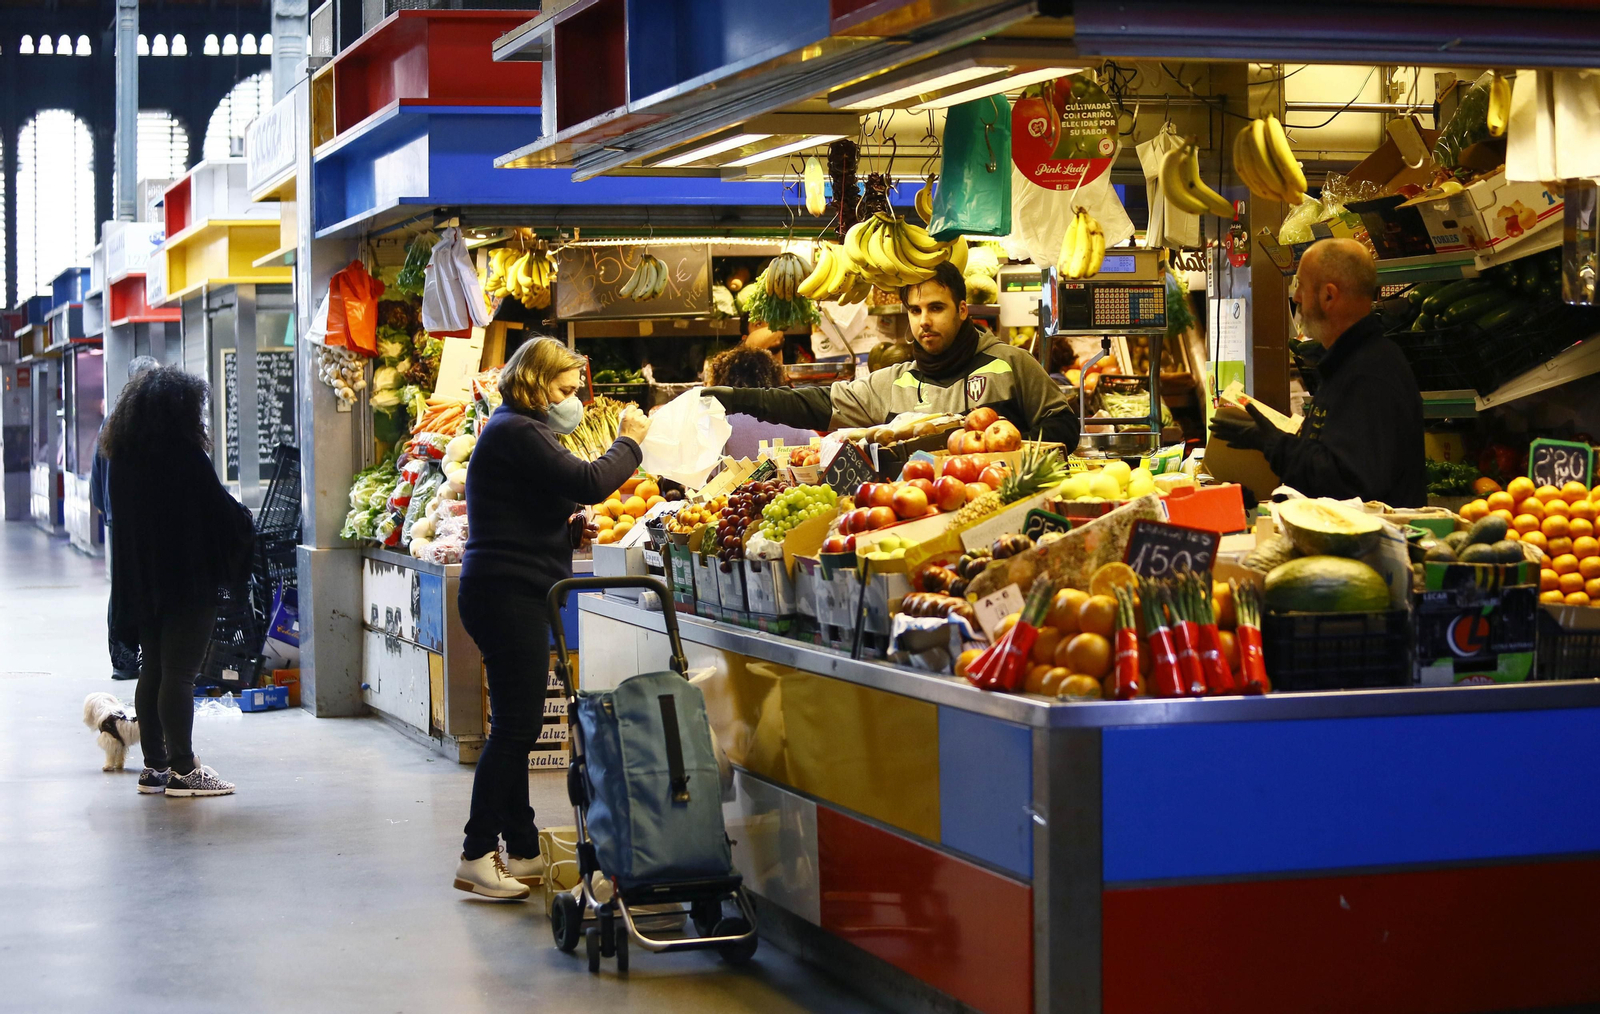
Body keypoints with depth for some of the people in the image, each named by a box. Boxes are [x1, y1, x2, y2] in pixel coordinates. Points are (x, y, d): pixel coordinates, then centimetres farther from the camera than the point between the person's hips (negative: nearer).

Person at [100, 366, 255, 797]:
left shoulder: (122, 458, 6)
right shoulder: (186, 458, -16)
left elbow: (122, 517, 14)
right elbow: (223, 514, -13)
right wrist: (246, 521, 9)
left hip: (140, 581, 7)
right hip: (189, 582, -7)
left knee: (152, 671, 13)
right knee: (180, 673, -4)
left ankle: (154, 766, 17)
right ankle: (182, 770, -1)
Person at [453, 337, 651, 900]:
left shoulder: (517, 431, 22)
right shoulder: (516, 433, -12)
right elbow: (589, 482, -22)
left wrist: (570, 528, 9)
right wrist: (629, 441, -6)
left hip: (511, 597, 11)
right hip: (510, 594, -11)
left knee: (517, 727, 12)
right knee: (515, 727, -10)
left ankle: (523, 853, 17)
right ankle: (476, 857, -7)